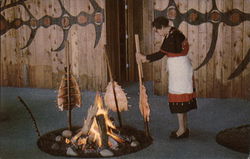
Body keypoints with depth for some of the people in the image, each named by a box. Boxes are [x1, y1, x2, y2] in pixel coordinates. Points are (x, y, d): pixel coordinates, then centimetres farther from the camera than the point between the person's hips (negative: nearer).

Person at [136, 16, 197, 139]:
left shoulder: (171, 37, -19)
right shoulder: (175, 33, 12)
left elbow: (160, 54, -20)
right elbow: (163, 54, 15)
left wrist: (144, 57, -9)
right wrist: (147, 59, 12)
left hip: (179, 71, -10)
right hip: (181, 70, 10)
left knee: (178, 100, -2)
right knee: (183, 99, 14)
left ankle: (182, 130, 6)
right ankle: (184, 128, 24)